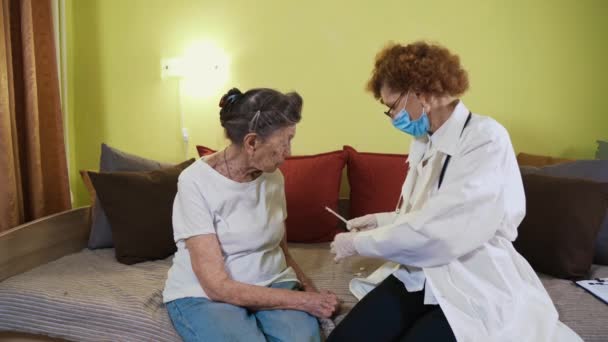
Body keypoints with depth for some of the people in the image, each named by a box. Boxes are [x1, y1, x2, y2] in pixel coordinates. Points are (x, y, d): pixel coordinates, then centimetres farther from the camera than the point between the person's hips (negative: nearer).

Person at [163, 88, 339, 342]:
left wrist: (312, 294, -6)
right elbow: (218, 286, -20)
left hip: (272, 286, 4)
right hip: (204, 295, -3)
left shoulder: (273, 178, 2)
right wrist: (303, 301, -21)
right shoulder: (196, 182, -17)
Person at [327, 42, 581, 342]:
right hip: (419, 275, 6)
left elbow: (439, 230, -24)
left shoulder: (487, 139, -15)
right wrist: (381, 220, 5)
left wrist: (360, 243, -15)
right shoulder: (424, 142, 9)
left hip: (473, 287, -6)